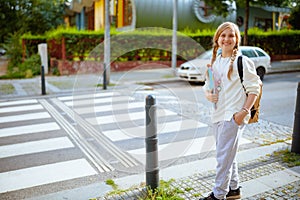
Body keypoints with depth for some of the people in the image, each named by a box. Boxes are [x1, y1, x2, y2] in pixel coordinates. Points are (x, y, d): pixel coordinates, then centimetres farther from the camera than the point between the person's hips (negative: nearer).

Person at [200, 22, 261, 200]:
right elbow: (207, 86, 16)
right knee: (227, 155, 18)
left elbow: (254, 89, -8)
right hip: (218, 114, 8)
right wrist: (209, 95, -6)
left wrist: (244, 111, -17)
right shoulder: (215, 62, 12)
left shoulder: (242, 62, -8)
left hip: (233, 116, -7)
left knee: (224, 156, -4)